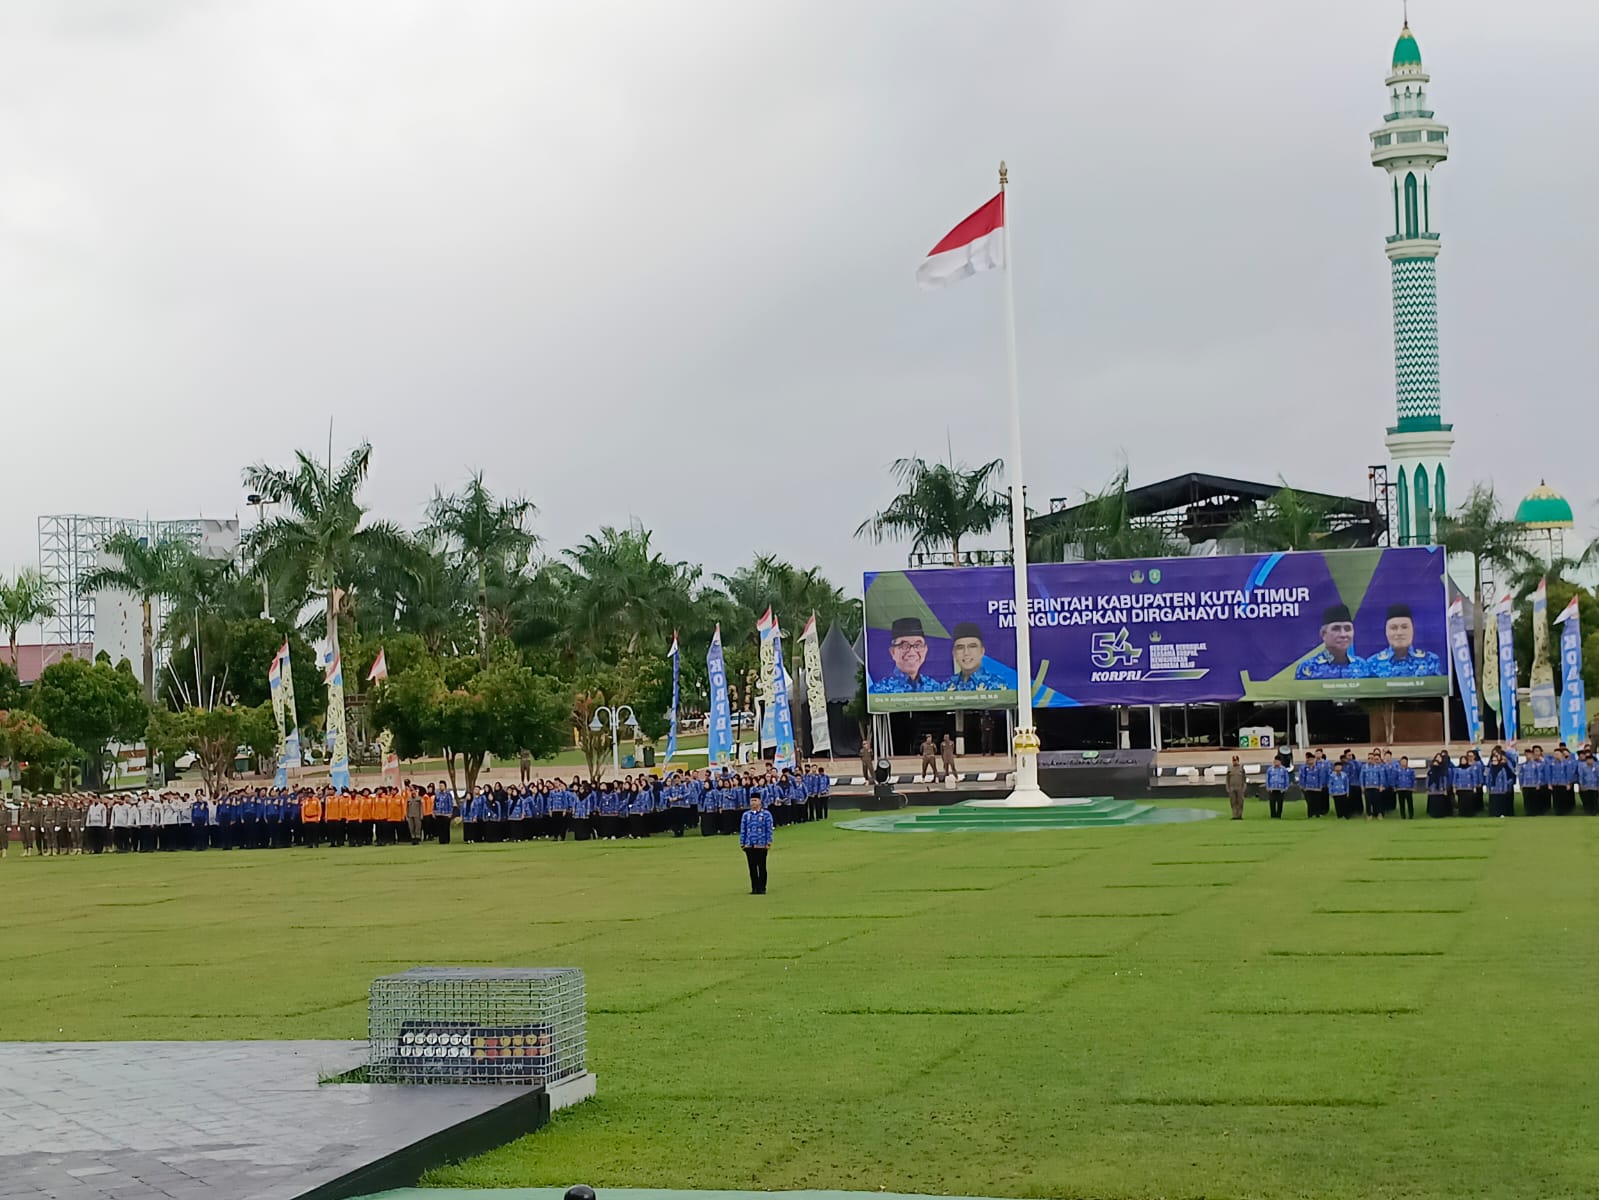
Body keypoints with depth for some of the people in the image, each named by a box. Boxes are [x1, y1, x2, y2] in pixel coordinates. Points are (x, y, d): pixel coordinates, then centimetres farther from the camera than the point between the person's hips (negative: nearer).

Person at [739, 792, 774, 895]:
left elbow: (769, 830, -1)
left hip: (761, 845, -3)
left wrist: (769, 843, -7)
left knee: (762, 867, 2)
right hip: (749, 846, 3)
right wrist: (742, 844, 6)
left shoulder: (766, 814, 1)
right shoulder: (746, 815, 10)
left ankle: (762, 888, 7)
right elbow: (742, 830, 11)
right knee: (752, 868, 6)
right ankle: (754, 888, 12)